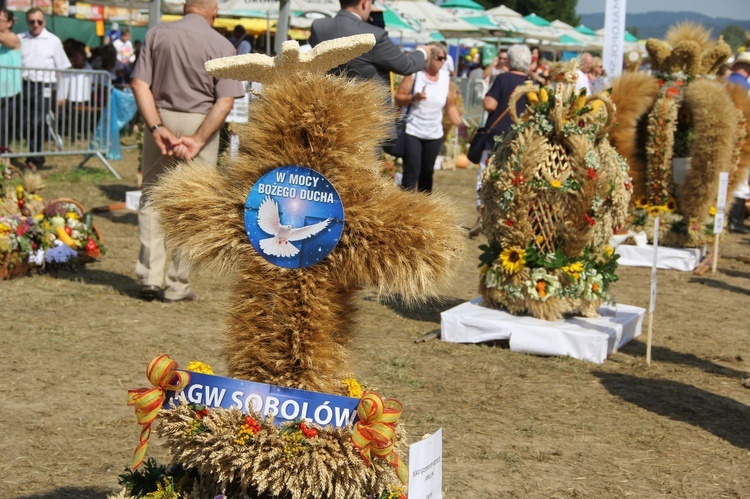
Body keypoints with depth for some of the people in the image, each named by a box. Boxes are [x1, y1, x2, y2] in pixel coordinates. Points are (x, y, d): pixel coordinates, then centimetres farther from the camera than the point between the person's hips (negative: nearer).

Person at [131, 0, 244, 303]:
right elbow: (225, 101, -13)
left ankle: (149, 276, 7)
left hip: (161, 120, 2)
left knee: (152, 198, 14)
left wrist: (157, 128, -10)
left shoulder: (157, 34, 1)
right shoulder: (222, 46, -4)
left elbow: (140, 85, -6)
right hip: (200, 125, -2)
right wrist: (199, 140, -15)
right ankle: (176, 286, 9)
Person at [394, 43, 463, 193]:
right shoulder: (414, 74, -8)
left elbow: (450, 106, 11)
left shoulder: (445, 78, 5)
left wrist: (460, 126, 1)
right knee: (411, 172, -9)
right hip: (412, 131, -4)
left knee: (427, 172, 12)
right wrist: (413, 97, -26)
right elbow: (398, 98, -8)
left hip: (434, 134, 5)